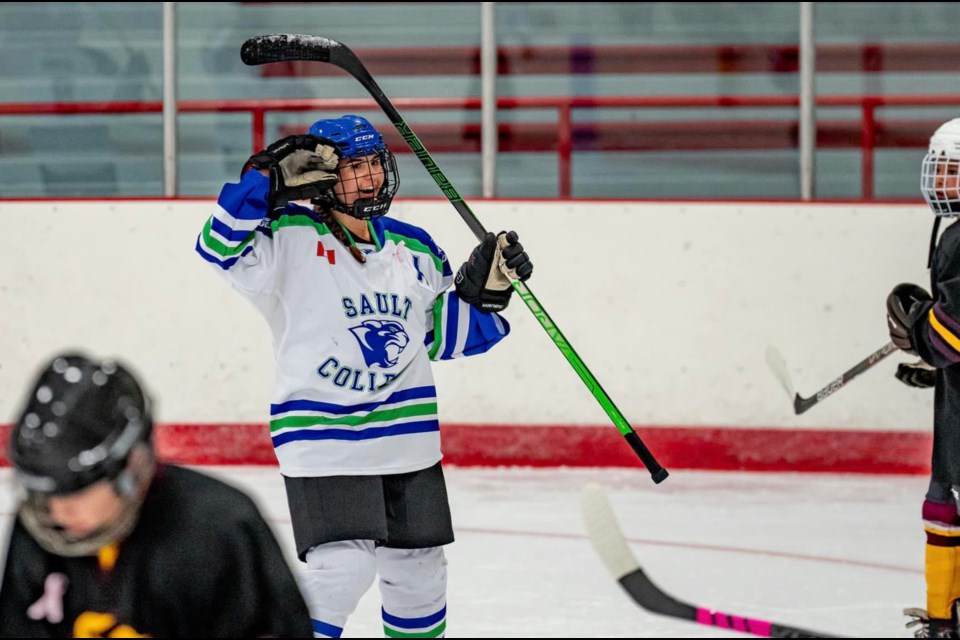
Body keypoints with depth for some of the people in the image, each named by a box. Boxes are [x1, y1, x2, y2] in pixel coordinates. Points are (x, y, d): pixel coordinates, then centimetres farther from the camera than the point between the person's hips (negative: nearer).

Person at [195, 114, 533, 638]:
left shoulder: (415, 249, 10)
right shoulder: (292, 239, -7)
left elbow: (445, 336, 16)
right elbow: (222, 247, -23)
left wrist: (483, 291, 1)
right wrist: (271, 179, -29)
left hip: (407, 437, 6)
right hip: (319, 436, -6)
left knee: (417, 568, 15)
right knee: (342, 566, -18)